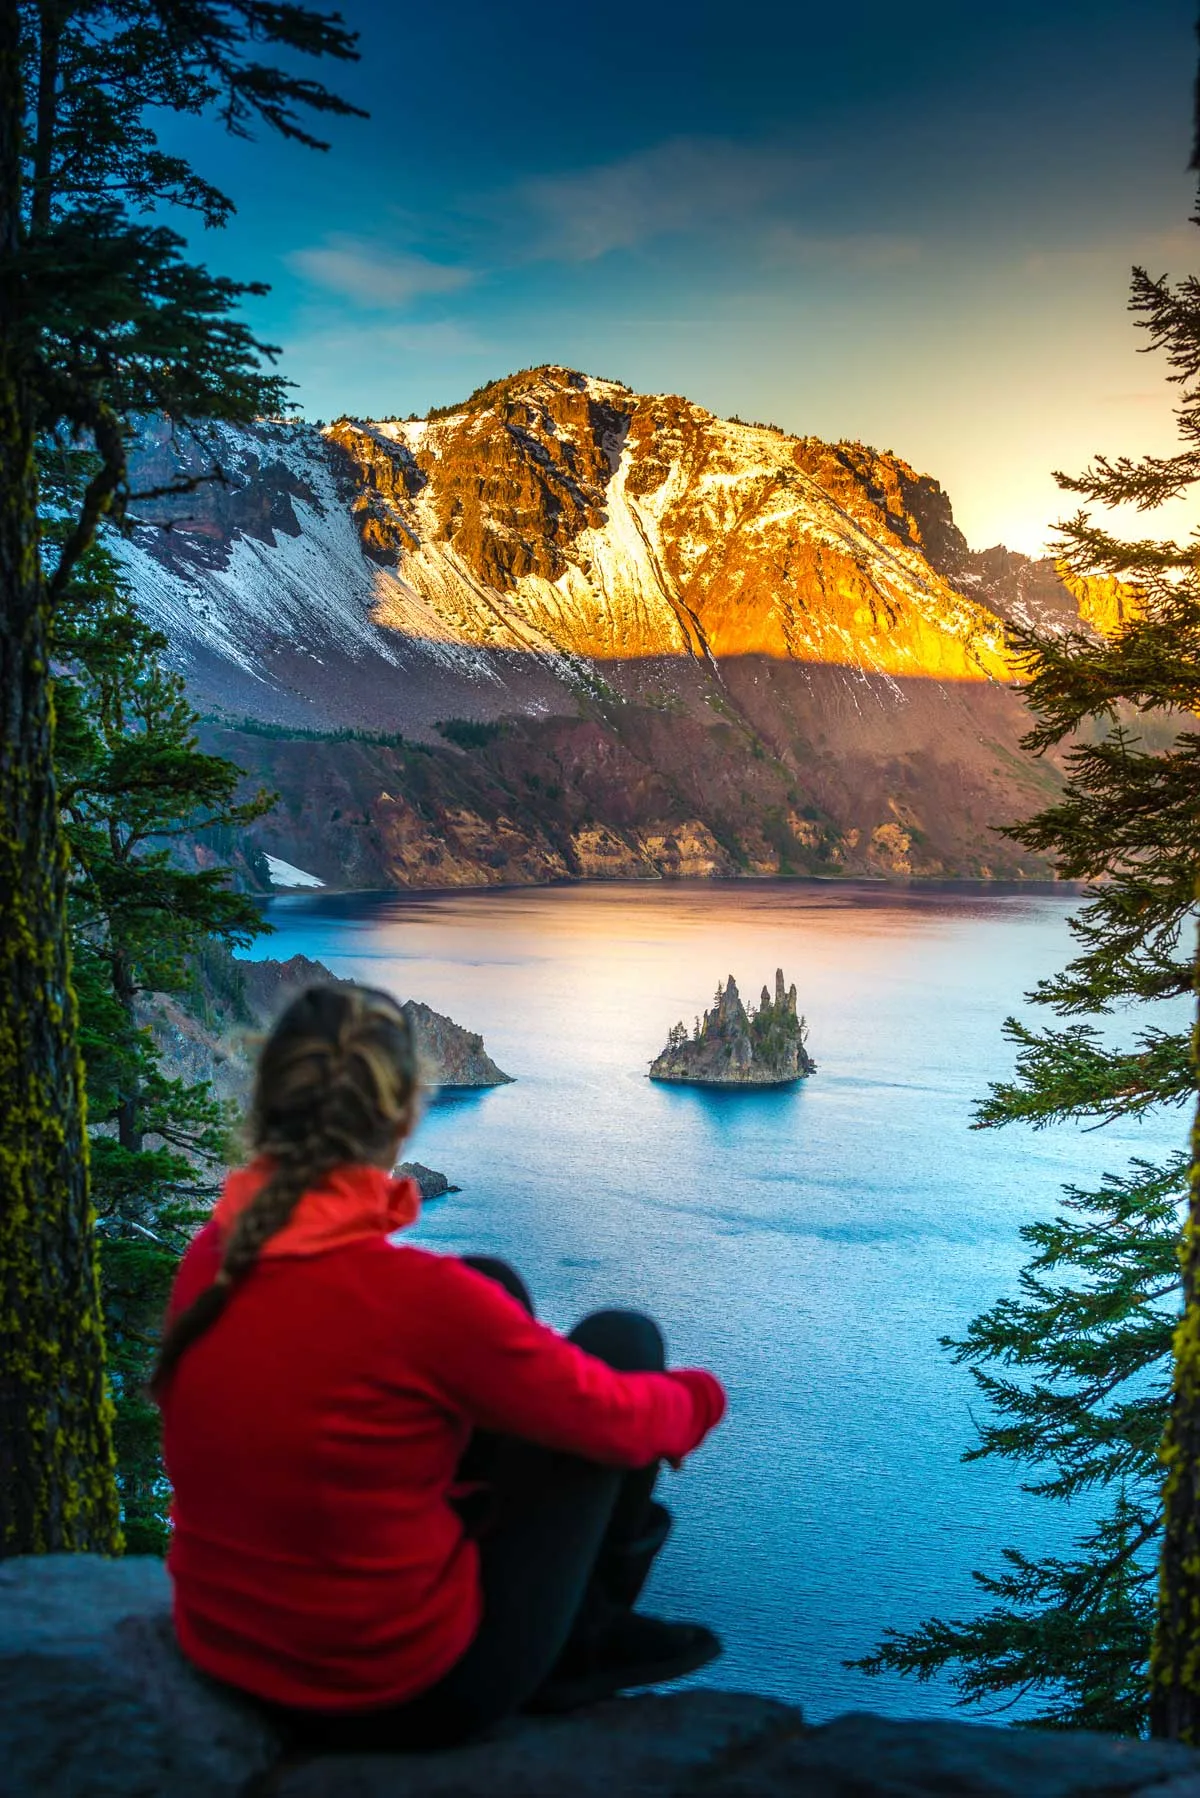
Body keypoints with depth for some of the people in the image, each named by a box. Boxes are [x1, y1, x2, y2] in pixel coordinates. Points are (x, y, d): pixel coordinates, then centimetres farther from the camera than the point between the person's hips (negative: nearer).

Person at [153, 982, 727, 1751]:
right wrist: (697, 1397, 12)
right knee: (624, 1338, 6)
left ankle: (596, 1529, 30)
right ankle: (584, 1644, 24)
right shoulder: (418, 1294, -28)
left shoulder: (212, 1258, -10)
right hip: (409, 1697, -6)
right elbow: (615, 1418, -10)